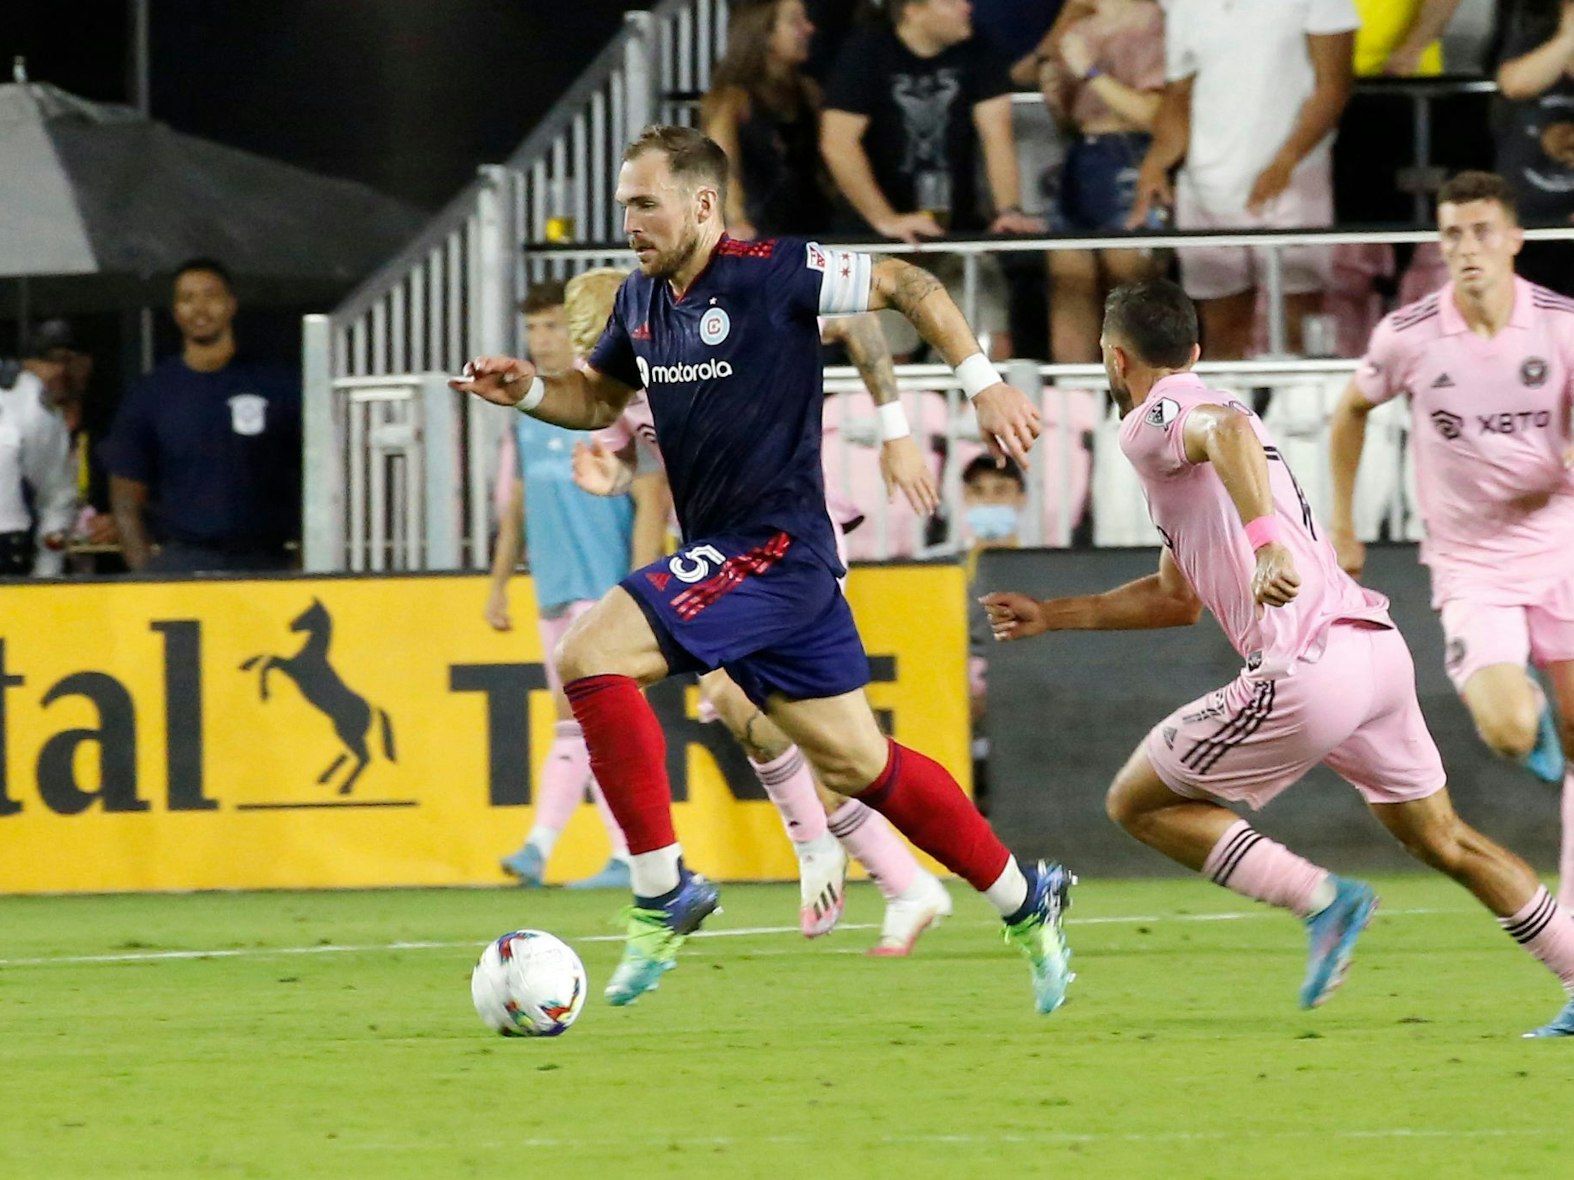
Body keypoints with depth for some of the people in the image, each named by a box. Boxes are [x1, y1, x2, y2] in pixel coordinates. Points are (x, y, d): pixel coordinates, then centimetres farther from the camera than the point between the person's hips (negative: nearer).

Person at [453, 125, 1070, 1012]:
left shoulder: (768, 275, -14)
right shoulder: (642, 299, 9)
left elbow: (905, 284, -6)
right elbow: (601, 397, 25)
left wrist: (982, 381, -11)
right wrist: (527, 390, 5)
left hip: (775, 547, -8)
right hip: (722, 556, 8)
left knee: (591, 658, -20)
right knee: (859, 764, 14)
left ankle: (663, 890, -15)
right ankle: (1024, 900, 26)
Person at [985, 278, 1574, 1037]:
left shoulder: (1152, 421, -1)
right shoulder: (1201, 417, 29)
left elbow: (1228, 428, -28)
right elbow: (1177, 598, 37)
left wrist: (1263, 543, -41)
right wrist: (1054, 616, 38)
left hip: (1306, 670, -9)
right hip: (1378, 647, 9)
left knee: (1137, 803, 6)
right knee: (1443, 841, 18)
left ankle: (1322, 899, -6)